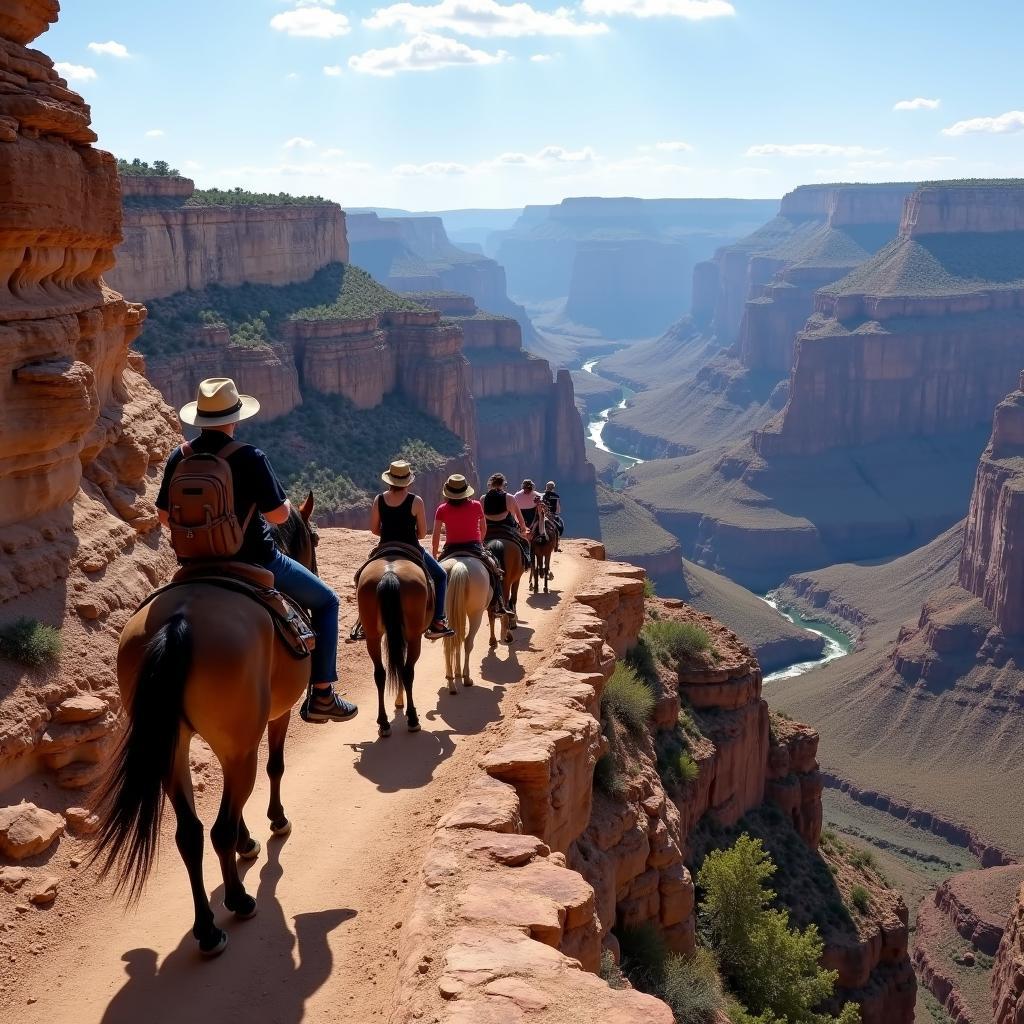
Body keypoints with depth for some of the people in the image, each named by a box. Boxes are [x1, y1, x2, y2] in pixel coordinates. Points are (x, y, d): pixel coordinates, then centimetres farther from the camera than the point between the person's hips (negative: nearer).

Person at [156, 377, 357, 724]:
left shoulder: (180, 457, -4)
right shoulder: (250, 458, -19)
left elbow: (165, 515, 5)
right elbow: (278, 514, -17)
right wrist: (287, 503, 5)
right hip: (254, 562, -6)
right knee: (325, 601, 11)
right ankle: (321, 695, 6)